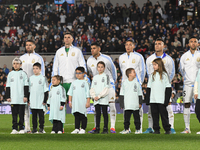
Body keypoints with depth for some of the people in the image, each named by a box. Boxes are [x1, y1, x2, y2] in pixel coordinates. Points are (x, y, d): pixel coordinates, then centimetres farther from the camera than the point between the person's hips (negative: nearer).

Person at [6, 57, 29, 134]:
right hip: (13, 99, 2)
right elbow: (8, 86, 12)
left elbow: (26, 85, 2)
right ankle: (14, 129, 7)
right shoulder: (10, 74, 11)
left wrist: (25, 96, -4)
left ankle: (21, 128, 4)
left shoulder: (23, 73, 3)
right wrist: (8, 97, 5)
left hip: (21, 98, -2)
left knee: (21, 114, -1)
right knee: (14, 114, 3)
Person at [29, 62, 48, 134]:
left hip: (40, 101, -4)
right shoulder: (31, 78, 10)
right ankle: (34, 128, 11)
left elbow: (46, 90, -1)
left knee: (41, 115, -1)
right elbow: (29, 90, 15)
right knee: (34, 115, 6)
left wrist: (45, 100, -6)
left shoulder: (43, 78, -1)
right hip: (33, 102, 4)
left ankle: (41, 128, 5)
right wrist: (28, 99, 10)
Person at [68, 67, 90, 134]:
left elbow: (87, 93, -2)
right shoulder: (74, 82, 13)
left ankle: (83, 129, 4)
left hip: (83, 103, -4)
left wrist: (88, 102, -7)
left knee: (83, 116, -1)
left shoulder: (84, 82, 0)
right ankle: (76, 129, 10)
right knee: (76, 116, 6)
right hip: (75, 102, 4)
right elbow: (70, 93, 15)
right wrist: (70, 101, 10)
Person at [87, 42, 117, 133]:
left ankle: (112, 127, -8)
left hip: (108, 84, -3)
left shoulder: (106, 59, -10)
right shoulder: (89, 61, 0)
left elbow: (113, 70, 5)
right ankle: (96, 127, 3)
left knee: (112, 105, -10)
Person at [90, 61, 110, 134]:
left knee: (105, 113, -2)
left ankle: (105, 129, -1)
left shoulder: (106, 76, 1)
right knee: (97, 114, 4)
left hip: (104, 99, -5)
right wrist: (94, 96, -5)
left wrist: (99, 96, -12)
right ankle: (97, 128, 6)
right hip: (96, 99, 5)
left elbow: (106, 88, -7)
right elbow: (92, 88, 13)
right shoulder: (95, 77, 16)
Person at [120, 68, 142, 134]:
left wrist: (140, 103, 4)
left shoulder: (136, 82, 4)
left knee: (136, 117, 4)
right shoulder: (124, 83, 3)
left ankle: (138, 129, 12)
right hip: (127, 105, 0)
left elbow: (140, 93, 8)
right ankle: (126, 129, 11)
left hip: (135, 105, 0)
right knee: (126, 118, 3)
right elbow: (122, 94, 7)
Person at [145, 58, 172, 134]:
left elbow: (168, 88, -1)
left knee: (163, 114, -3)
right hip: (153, 99, 4)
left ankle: (167, 129, 3)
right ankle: (156, 129, 9)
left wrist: (166, 100, -8)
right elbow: (148, 88, 13)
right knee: (154, 115, 4)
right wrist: (147, 99, 5)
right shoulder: (152, 75, 13)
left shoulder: (164, 75, 1)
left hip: (161, 100, -4)